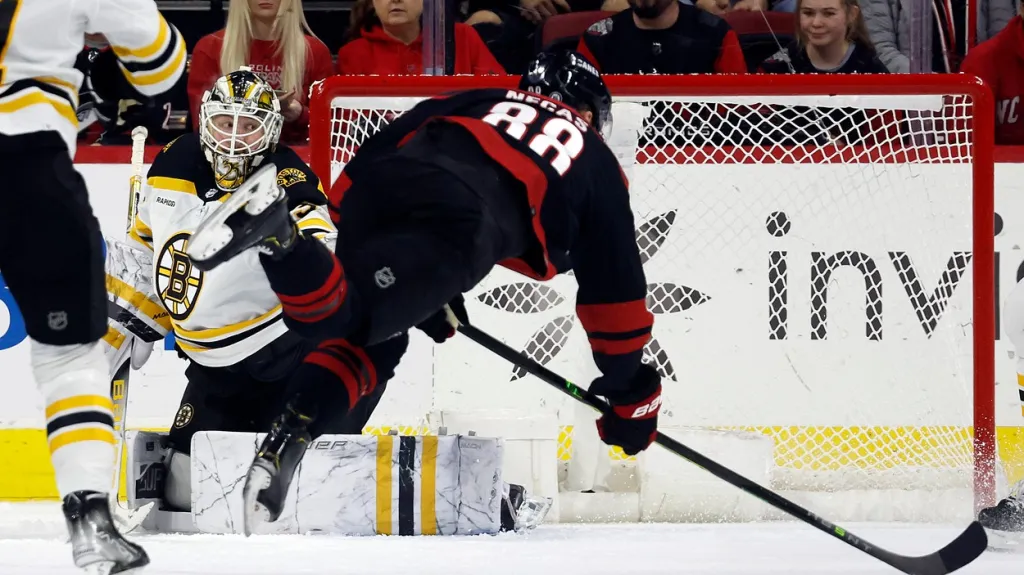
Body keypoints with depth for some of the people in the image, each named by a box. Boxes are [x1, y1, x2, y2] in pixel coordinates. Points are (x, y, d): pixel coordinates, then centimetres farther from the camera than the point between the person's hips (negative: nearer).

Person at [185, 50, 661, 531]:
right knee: (344, 317, -18)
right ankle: (277, 235, -45)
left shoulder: (474, 103, 40)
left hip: (376, 187, 5)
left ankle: (287, 435, -1)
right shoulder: (596, 165, 32)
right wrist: (628, 390, 42)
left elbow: (363, 165, 32)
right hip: (455, 227, -5)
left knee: (374, 339, 22)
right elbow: (613, 283, 33)